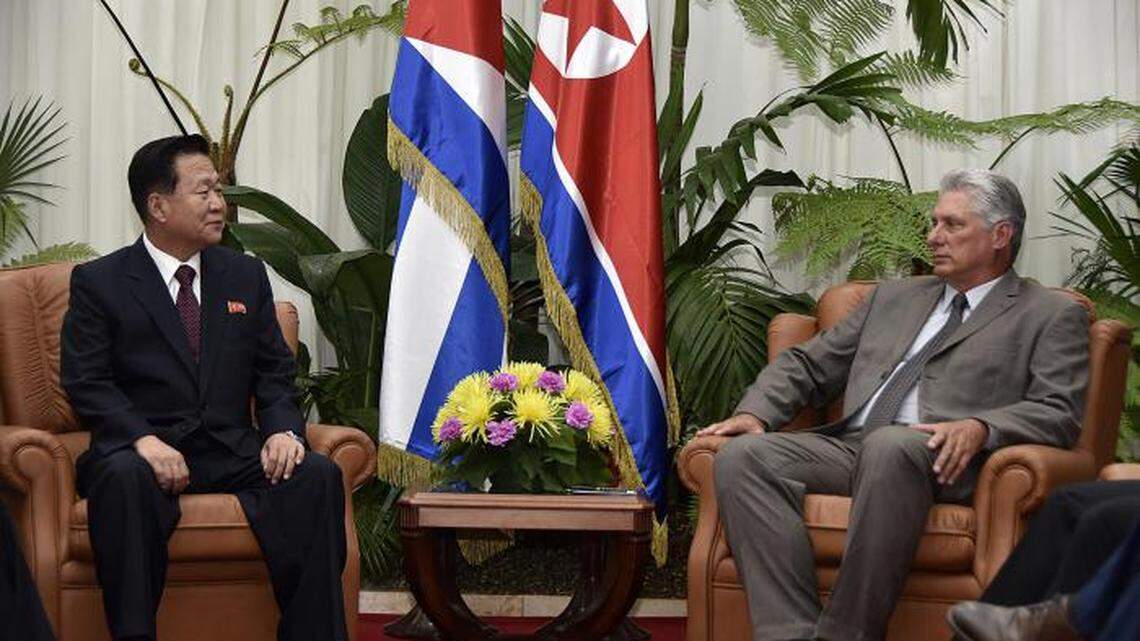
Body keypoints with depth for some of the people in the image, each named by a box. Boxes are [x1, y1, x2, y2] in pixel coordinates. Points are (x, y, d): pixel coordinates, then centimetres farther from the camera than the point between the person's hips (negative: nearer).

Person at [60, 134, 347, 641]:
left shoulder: (246, 276, 17)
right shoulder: (98, 282, 5)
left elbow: (275, 372, 15)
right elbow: (86, 383, -3)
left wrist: (283, 430, -6)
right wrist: (144, 439, -21)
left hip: (233, 452, 3)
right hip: (141, 451, -3)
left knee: (318, 475, -24)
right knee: (124, 478, -38)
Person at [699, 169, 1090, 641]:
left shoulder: (1052, 316, 14)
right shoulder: (894, 297, 30)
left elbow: (1059, 412, 0)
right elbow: (808, 364, 28)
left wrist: (979, 426, -20)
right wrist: (755, 412, 7)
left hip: (942, 462, -5)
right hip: (849, 448, 5)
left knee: (890, 445, -40)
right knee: (742, 454, -22)